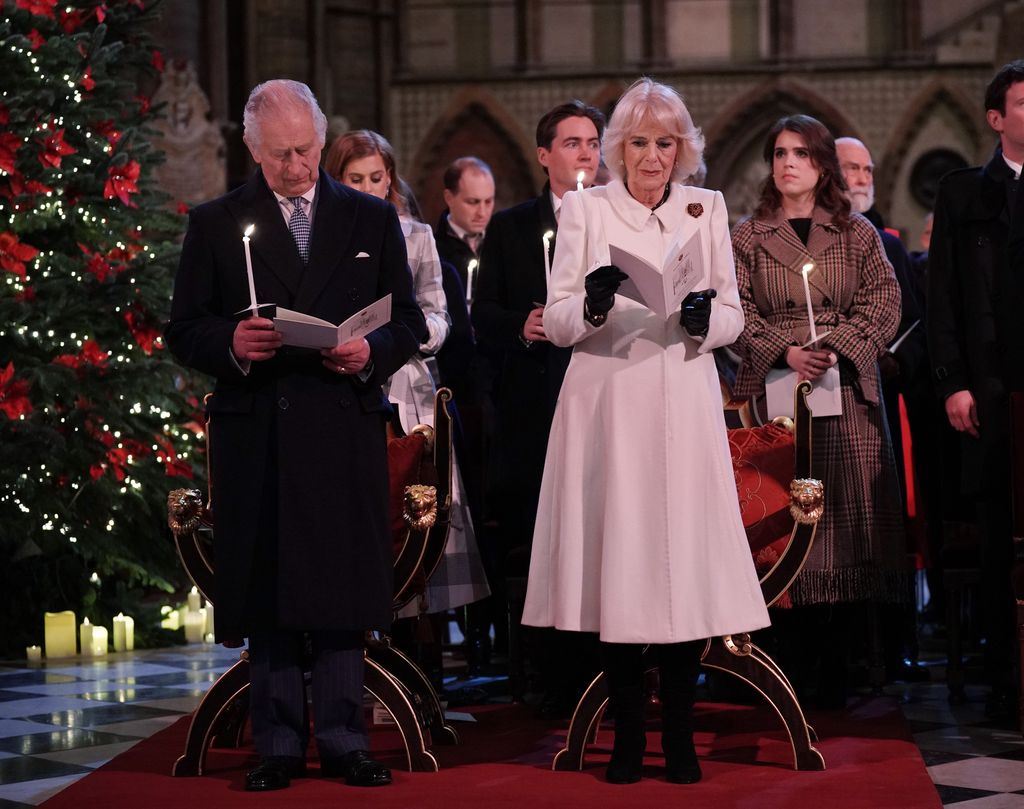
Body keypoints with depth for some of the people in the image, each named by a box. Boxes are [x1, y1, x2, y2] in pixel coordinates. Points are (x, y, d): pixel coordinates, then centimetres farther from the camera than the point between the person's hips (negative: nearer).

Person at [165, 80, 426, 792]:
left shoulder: (373, 220, 13)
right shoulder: (215, 226, 9)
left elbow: (409, 323, 12)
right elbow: (184, 330, 6)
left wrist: (373, 353, -9)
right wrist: (231, 343, -15)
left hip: (345, 431, 0)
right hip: (254, 434, 0)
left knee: (343, 594, 0)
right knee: (266, 595, 2)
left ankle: (345, 741, 8)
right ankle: (279, 746, 11)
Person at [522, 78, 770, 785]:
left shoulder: (707, 211, 11)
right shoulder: (584, 209, 7)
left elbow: (733, 318, 10)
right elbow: (556, 324, 3)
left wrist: (704, 318, -12)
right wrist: (591, 305, -18)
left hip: (684, 408, 1)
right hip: (607, 407, -1)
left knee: (687, 563, -4)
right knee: (615, 562, -2)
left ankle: (680, 734, 5)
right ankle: (628, 734, 7)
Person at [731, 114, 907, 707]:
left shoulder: (858, 234, 12)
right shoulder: (747, 237, 11)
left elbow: (883, 303, 2)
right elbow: (738, 314, 2)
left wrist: (838, 347, -14)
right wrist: (784, 351, -14)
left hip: (846, 397, 1)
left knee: (843, 522, -3)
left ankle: (835, 671, 2)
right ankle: (791, 671, 0)